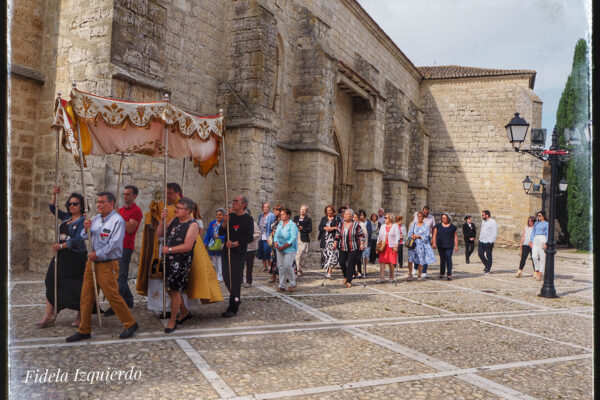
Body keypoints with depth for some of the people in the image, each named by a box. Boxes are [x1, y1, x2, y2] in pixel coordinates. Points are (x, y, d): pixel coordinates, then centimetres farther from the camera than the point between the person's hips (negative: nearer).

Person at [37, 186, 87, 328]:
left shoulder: (82, 221, -10)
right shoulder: (66, 217, 11)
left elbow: (77, 239, -18)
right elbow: (53, 209, 20)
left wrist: (61, 246, -17)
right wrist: (54, 195, 7)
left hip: (76, 258, -8)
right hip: (61, 257, 8)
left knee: (75, 288, 0)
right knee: (51, 283, 6)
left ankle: (80, 316, 15)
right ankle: (49, 317, 13)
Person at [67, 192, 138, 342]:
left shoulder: (117, 220, -11)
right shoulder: (95, 219, 12)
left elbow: (114, 243, -18)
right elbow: (85, 237, 15)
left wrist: (97, 254, -15)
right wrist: (87, 228, -5)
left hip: (107, 264, -8)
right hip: (92, 262, 8)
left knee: (113, 296, -5)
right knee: (86, 296, 9)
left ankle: (130, 324, 11)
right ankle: (84, 330, 20)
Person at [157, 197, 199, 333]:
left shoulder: (193, 225, -13)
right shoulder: (174, 220, 10)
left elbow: (187, 246, -20)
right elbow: (160, 233, 12)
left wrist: (169, 249, -16)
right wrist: (162, 219, -2)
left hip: (182, 262, -8)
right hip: (169, 260, 8)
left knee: (174, 289, -3)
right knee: (169, 288, 14)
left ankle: (172, 321, 11)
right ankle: (185, 311, 34)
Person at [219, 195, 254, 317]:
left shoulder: (248, 219, -5)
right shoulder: (230, 216, 10)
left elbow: (249, 238, -11)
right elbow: (221, 233, 7)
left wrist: (234, 244, -15)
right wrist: (225, 223, -9)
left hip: (239, 253, -6)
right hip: (226, 251, 6)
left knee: (235, 279, -5)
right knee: (226, 277, 10)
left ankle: (233, 308, 2)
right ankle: (236, 299, 32)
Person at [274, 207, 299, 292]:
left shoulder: (292, 225, -8)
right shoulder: (280, 224, 13)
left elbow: (293, 239, -15)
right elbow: (276, 235, 13)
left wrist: (283, 247, -17)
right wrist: (276, 244, -6)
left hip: (289, 249, -6)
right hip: (280, 249, 6)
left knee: (287, 266, -11)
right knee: (281, 266, 6)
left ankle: (292, 284, 7)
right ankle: (281, 285, 14)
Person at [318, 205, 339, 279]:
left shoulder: (336, 219, 4)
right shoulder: (323, 219, 17)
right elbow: (319, 227, 8)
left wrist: (332, 228, -15)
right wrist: (326, 228, -7)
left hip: (333, 239, -4)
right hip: (324, 239, 4)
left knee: (332, 255, -16)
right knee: (325, 255, 6)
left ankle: (329, 273, -21)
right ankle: (326, 272, 17)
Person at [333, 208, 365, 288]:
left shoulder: (356, 224, -4)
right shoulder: (341, 224, 7)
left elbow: (361, 235, 0)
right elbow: (337, 235, 14)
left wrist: (362, 244, -8)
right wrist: (335, 244, 10)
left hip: (353, 248, -4)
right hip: (343, 248, 4)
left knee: (351, 264, -5)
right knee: (342, 263, 0)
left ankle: (349, 281, 5)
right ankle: (345, 276, 27)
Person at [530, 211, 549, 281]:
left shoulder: (546, 224, 4)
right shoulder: (536, 223, 19)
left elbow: (548, 234, -2)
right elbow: (533, 232, 18)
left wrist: (546, 243, -12)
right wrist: (531, 241, 9)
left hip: (542, 240, -4)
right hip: (535, 240, 4)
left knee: (542, 258, -4)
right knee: (534, 256, -8)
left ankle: (540, 274, -1)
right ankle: (537, 271, 10)